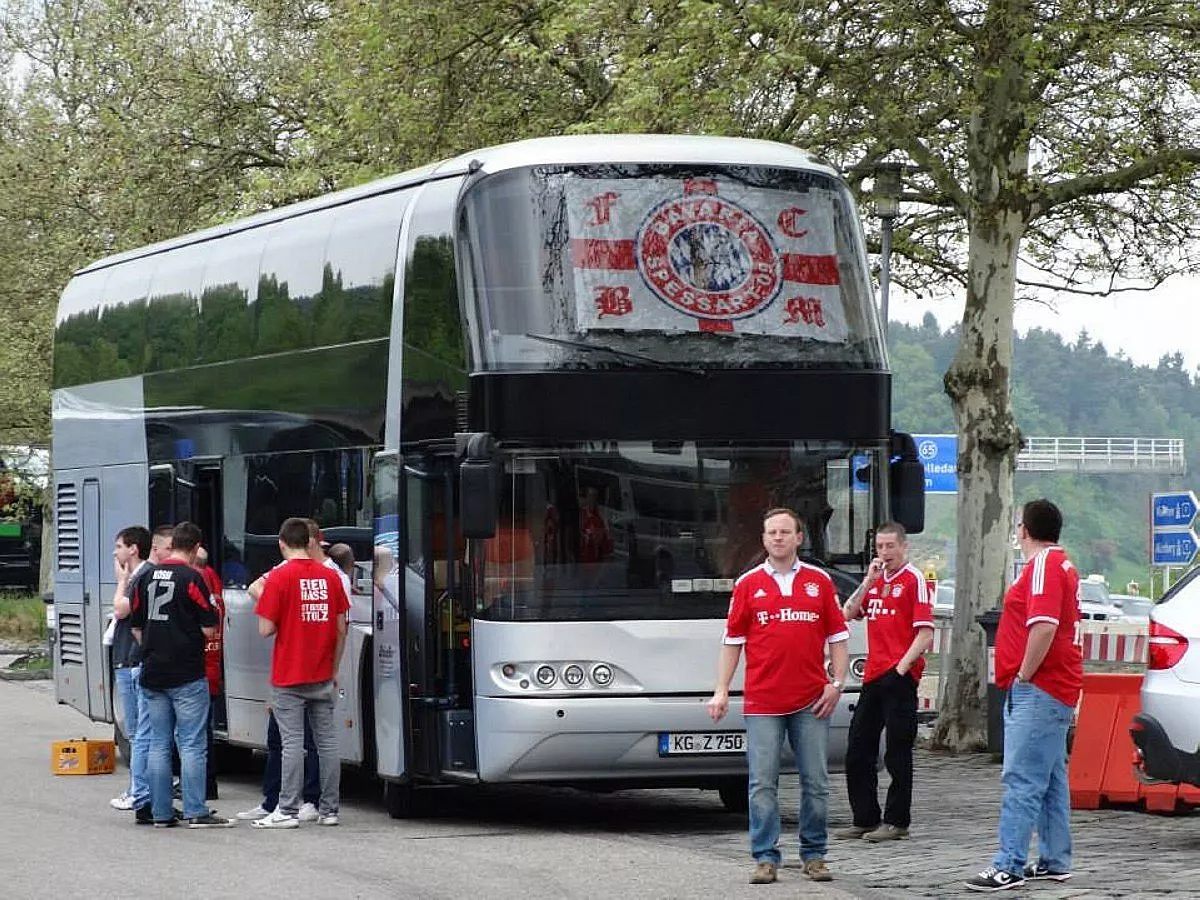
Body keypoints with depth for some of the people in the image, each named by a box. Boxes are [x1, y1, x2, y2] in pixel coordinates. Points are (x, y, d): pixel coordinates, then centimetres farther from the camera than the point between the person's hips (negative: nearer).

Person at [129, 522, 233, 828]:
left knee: (159, 743, 9)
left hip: (153, 673, 6)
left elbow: (136, 625, 13)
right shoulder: (191, 578, -11)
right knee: (192, 744, -3)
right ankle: (195, 812, -5)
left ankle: (161, 813, 9)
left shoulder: (146, 577, 7)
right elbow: (208, 629, -11)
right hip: (187, 674, -6)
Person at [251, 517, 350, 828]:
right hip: (322, 677, 4)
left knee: (292, 742, -4)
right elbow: (341, 629, 8)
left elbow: (266, 629, -12)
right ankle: (329, 809, 12)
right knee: (327, 740, 8)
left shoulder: (279, 577, -10)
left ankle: (287, 811, -4)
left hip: (289, 677, -4)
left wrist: (262, 602, 8)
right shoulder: (330, 577, 5)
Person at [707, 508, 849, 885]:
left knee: (815, 783, 4)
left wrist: (836, 683, -2)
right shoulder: (748, 584, 6)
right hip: (762, 702, -1)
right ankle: (765, 858, 2)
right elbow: (733, 640, 7)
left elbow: (837, 636, 9)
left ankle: (814, 854, 14)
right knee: (763, 784, -3)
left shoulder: (819, 582, 8)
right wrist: (721, 691, 1)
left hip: (811, 701, 1)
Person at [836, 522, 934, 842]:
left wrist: (902, 667, -18)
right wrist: (868, 581, -1)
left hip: (899, 676, -8)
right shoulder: (875, 580, 18)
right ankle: (865, 819, 16)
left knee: (898, 752, -2)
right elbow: (848, 614, 9)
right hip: (873, 677, 8)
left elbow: (925, 633, -12)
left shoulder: (914, 579, -6)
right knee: (857, 750, 9)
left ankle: (897, 822, 5)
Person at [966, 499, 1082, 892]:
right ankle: (1054, 862, 19)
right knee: (1050, 781, 14)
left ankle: (1008, 867, -17)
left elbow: (1044, 626, -26)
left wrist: (1023, 676, -19)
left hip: (1037, 691, -11)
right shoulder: (1061, 564, 19)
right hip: (1056, 689, 11)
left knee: (1022, 780, -14)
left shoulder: (1044, 565, -14)